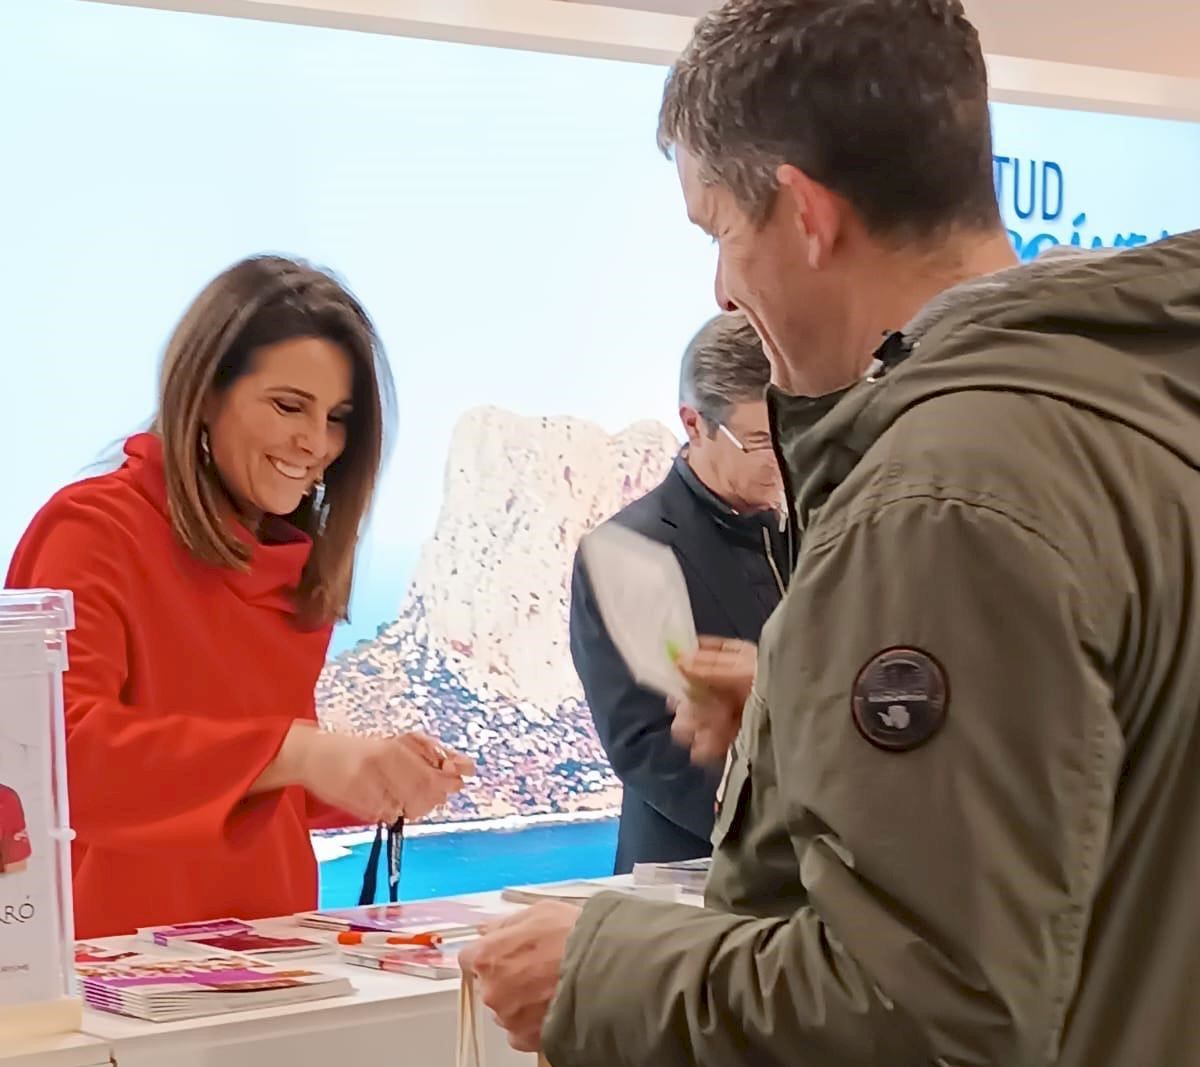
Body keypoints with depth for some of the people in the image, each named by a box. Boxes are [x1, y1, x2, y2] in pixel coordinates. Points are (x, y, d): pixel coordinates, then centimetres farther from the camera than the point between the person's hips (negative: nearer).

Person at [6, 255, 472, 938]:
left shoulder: (295, 566, 13)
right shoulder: (94, 531, -7)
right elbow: (60, 750, -22)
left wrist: (379, 778, 0)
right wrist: (294, 753, -29)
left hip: (267, 956, 6)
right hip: (120, 959, -6)